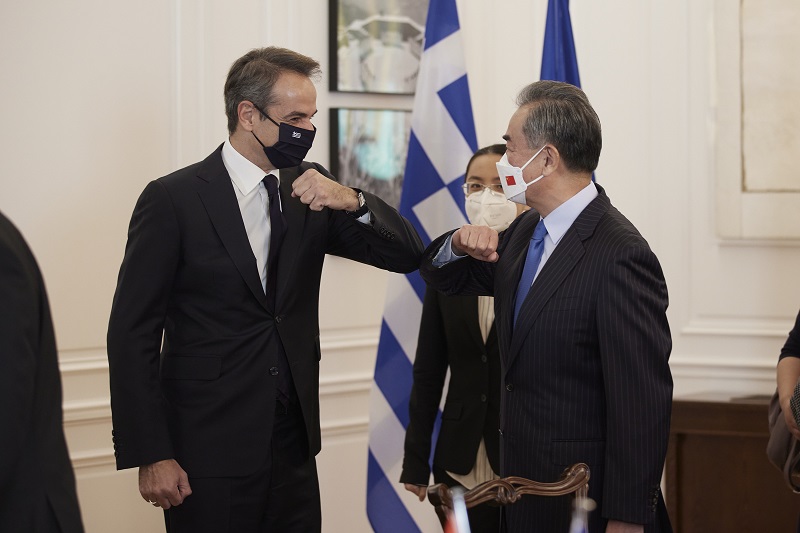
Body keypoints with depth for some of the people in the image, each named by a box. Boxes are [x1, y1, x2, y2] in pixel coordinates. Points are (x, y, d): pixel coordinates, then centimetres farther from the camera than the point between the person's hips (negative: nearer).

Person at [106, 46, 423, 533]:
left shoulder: (309, 192, 8)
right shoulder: (173, 200, -7)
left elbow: (407, 254, 4)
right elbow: (133, 334, -8)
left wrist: (352, 200, -15)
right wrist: (150, 456, -13)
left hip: (293, 444, 5)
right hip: (209, 451, -5)